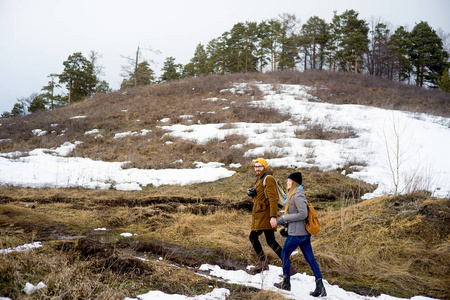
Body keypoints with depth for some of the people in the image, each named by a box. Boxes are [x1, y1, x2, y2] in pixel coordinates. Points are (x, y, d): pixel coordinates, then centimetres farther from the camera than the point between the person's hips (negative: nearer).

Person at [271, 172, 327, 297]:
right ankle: (320, 288, 4)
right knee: (310, 259, 6)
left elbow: (303, 214, -22)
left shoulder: (297, 195, -14)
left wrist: (283, 218, -17)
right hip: (304, 232, 9)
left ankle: (286, 283, 20)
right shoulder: (292, 195, 16)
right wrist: (278, 221, 10)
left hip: (297, 233, -9)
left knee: (284, 254, 8)